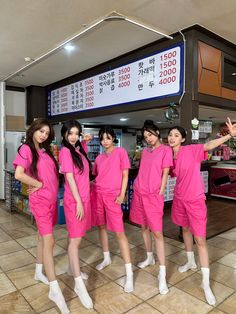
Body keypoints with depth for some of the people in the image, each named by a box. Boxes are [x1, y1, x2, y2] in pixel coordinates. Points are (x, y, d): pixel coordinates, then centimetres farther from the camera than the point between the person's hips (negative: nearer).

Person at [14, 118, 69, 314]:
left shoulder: (46, 151, 12)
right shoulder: (26, 149, -9)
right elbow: (19, 174, -22)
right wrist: (39, 184, -12)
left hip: (52, 199, 7)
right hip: (40, 200, -7)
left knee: (43, 237, 18)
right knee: (49, 240, -9)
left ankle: (39, 272, 37)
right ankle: (55, 290, -2)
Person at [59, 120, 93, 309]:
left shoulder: (79, 149, 10)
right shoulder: (65, 151, -11)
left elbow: (83, 175, 11)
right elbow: (69, 178, -17)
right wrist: (78, 201, -18)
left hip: (85, 198, 8)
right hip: (74, 200, -7)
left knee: (78, 237, 17)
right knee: (76, 239, -4)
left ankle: (73, 269, 34)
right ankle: (79, 285, 2)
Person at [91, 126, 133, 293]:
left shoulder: (121, 152, -1)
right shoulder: (99, 158, 12)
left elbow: (125, 175, -4)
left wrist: (122, 194, -10)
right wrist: (92, 185, 2)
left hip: (113, 196, -5)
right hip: (98, 194, 6)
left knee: (119, 232, -8)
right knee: (102, 226, 15)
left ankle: (129, 273, -1)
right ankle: (107, 258, 36)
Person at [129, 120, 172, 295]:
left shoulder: (166, 150, -3)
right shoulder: (145, 151, 14)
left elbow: (165, 174, -6)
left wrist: (160, 193, -9)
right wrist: (136, 187, 12)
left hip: (154, 195, -6)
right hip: (139, 193, 6)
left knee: (157, 232, -6)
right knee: (144, 227, 16)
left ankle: (162, 273, 1)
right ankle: (150, 258, 35)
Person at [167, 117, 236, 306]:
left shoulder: (191, 150, -15)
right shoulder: (170, 156, 2)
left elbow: (209, 145, -32)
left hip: (195, 200, -6)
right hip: (179, 198, 6)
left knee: (200, 239, -2)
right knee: (185, 229, 21)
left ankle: (206, 283, 10)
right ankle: (191, 262, 45)